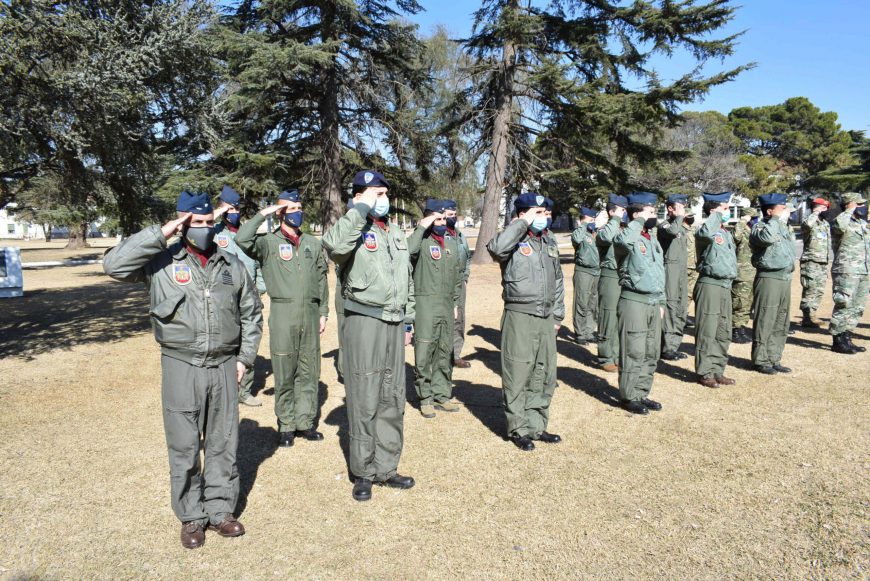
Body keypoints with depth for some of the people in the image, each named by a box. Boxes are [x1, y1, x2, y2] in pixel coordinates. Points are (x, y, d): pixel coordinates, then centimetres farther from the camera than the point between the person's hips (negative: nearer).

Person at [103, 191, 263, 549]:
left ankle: (221, 510, 27)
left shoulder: (231, 264, 6)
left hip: (224, 366, 3)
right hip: (181, 367, -2)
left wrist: (246, 357, 8)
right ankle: (191, 517, 24)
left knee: (223, 443, 11)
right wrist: (159, 235, -17)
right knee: (184, 446, 8)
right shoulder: (161, 262, -3)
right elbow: (114, 265, -18)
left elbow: (251, 313, 13)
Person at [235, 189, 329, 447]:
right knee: (284, 373, 3)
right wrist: (263, 214, -12)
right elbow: (242, 239, -20)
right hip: (283, 313, -4)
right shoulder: (269, 242, 1)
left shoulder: (313, 243, 13)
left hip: (310, 313, 4)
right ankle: (286, 425, 16)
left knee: (309, 371, 9)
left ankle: (305, 421, 21)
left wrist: (323, 312, 11)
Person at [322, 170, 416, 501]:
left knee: (392, 400, 12)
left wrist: (408, 321, 19)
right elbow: (333, 245, -33)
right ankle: (363, 473, 15)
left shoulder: (397, 234, 16)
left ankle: (386, 468, 26)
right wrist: (361, 209, -23)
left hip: (394, 325, 7)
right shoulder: (355, 231, -6)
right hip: (363, 323, -7)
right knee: (364, 401, 0)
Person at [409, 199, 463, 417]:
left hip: (447, 305, 6)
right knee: (424, 352, -3)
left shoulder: (451, 243, 14)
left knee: (445, 351, 12)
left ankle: (442, 395, 23)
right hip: (425, 303, -6)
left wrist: (456, 302, 17)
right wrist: (421, 228, -19)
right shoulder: (421, 240, -5)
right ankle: (425, 398, 9)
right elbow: (408, 251, -30)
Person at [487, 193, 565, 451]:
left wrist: (558, 314, 18)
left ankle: (537, 425, 28)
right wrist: (523, 223, -22)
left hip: (546, 318, 7)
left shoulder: (549, 242, 15)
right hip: (520, 316, -7)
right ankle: (519, 429, 14)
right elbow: (495, 247, -33)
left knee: (544, 375, 13)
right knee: (517, 375, 0)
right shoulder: (515, 241, -7)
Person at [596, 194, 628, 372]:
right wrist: (616, 219, -19)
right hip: (610, 278, -7)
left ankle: (617, 356, 23)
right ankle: (606, 359, 9)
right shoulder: (605, 229, -6)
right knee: (608, 320, -1)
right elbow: (605, 237, -32)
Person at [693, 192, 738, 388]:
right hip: (709, 285, -9)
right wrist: (717, 215, -22)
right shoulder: (709, 231, -11)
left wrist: (731, 275, 20)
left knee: (724, 333, 12)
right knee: (707, 332, -3)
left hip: (725, 286, 9)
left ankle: (717, 370, 22)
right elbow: (704, 233, -38)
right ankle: (705, 373, 4)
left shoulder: (727, 233, 17)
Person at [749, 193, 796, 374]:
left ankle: (774, 359, 21)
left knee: (781, 324, 12)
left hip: (785, 279, 9)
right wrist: (777, 219, -18)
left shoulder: (783, 228, 18)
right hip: (768, 279, -9)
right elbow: (767, 237, -32)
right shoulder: (759, 227, -8)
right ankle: (761, 361, 4)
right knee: (764, 323, -4)